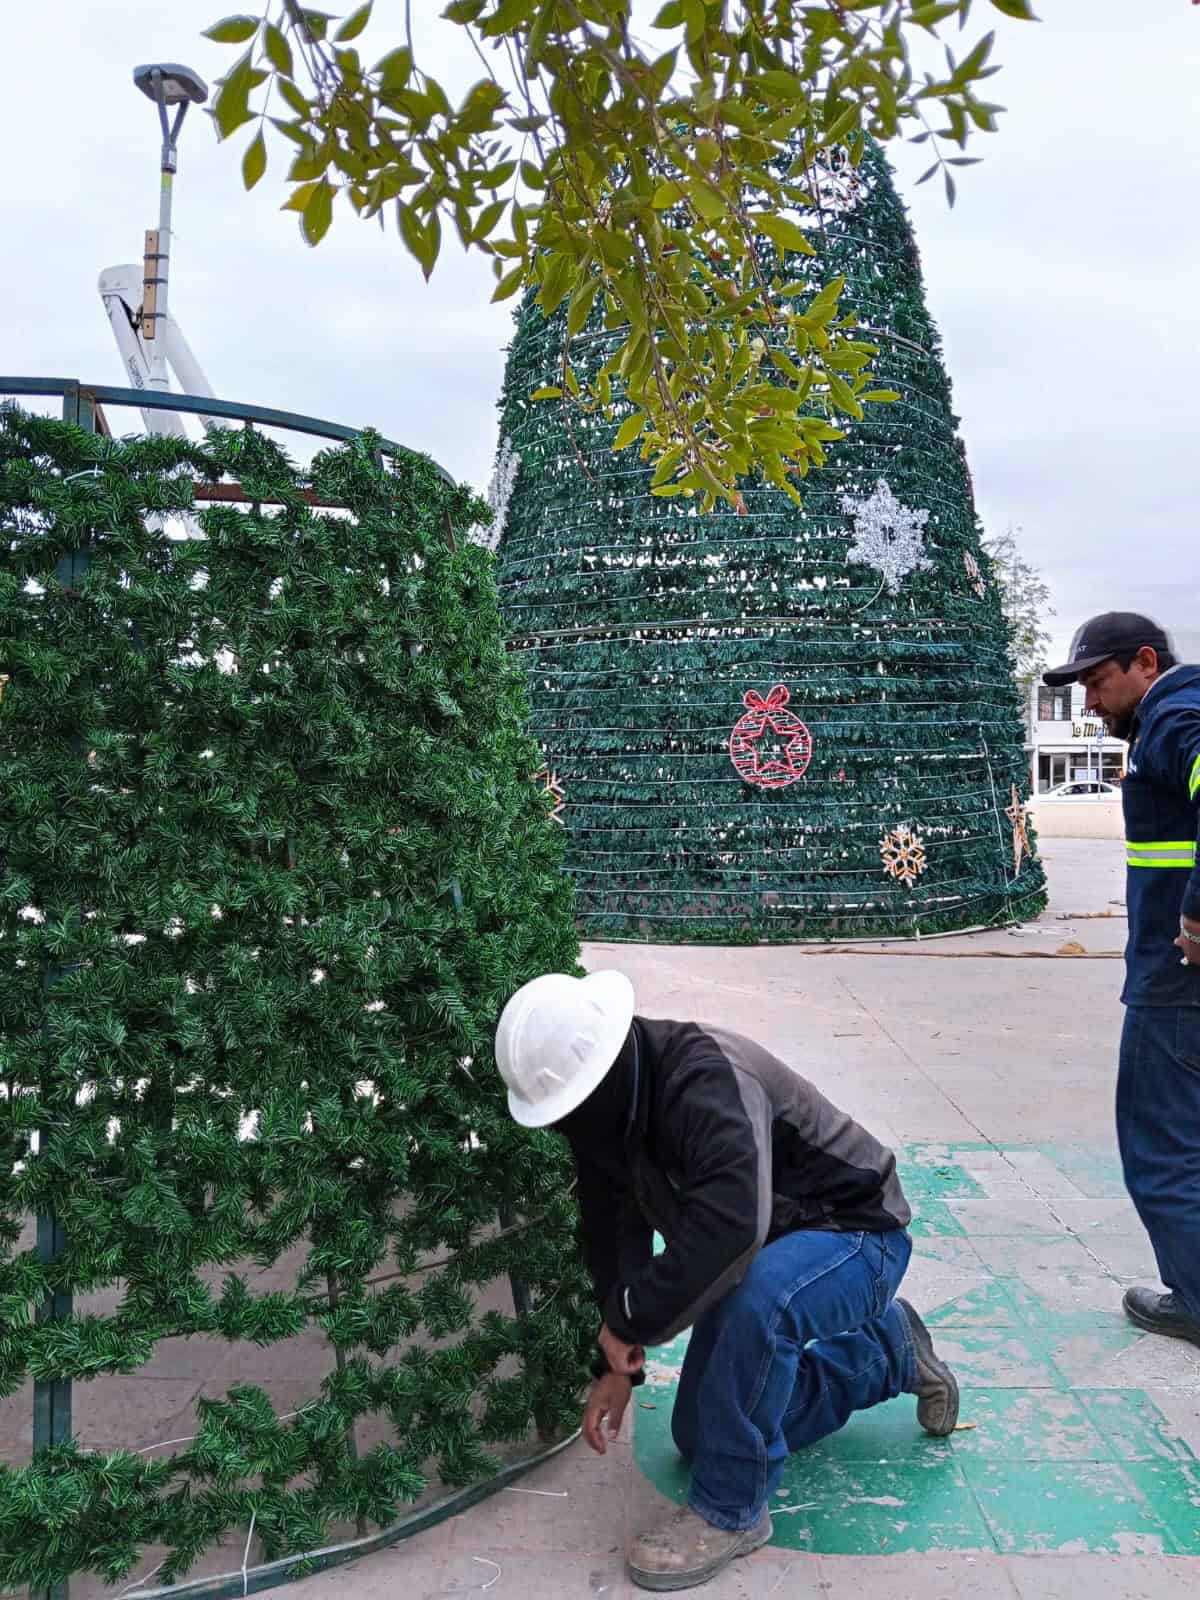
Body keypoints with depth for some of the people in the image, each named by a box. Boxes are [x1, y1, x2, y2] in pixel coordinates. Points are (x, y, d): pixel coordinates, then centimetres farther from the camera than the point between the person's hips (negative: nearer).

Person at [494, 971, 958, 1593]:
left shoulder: (708, 1079, -38)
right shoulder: (603, 1107, -12)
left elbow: (727, 1227, -51)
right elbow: (612, 1234, -2)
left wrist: (632, 1319, -36)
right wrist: (614, 1364, -4)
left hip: (855, 1231, -8)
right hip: (764, 1256, 9)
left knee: (756, 1302, -41)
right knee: (701, 1435, 15)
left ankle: (731, 1511, -17)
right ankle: (889, 1349, 28)